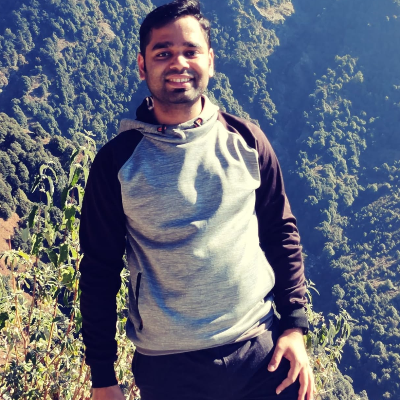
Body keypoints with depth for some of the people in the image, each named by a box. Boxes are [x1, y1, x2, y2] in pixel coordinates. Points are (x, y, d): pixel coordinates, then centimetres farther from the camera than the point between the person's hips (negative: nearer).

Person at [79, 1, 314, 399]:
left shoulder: (245, 139, 0)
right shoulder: (116, 160, -6)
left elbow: (282, 233, 7)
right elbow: (99, 270, -3)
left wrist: (294, 325, 1)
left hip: (261, 350, 2)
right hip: (165, 366, -1)